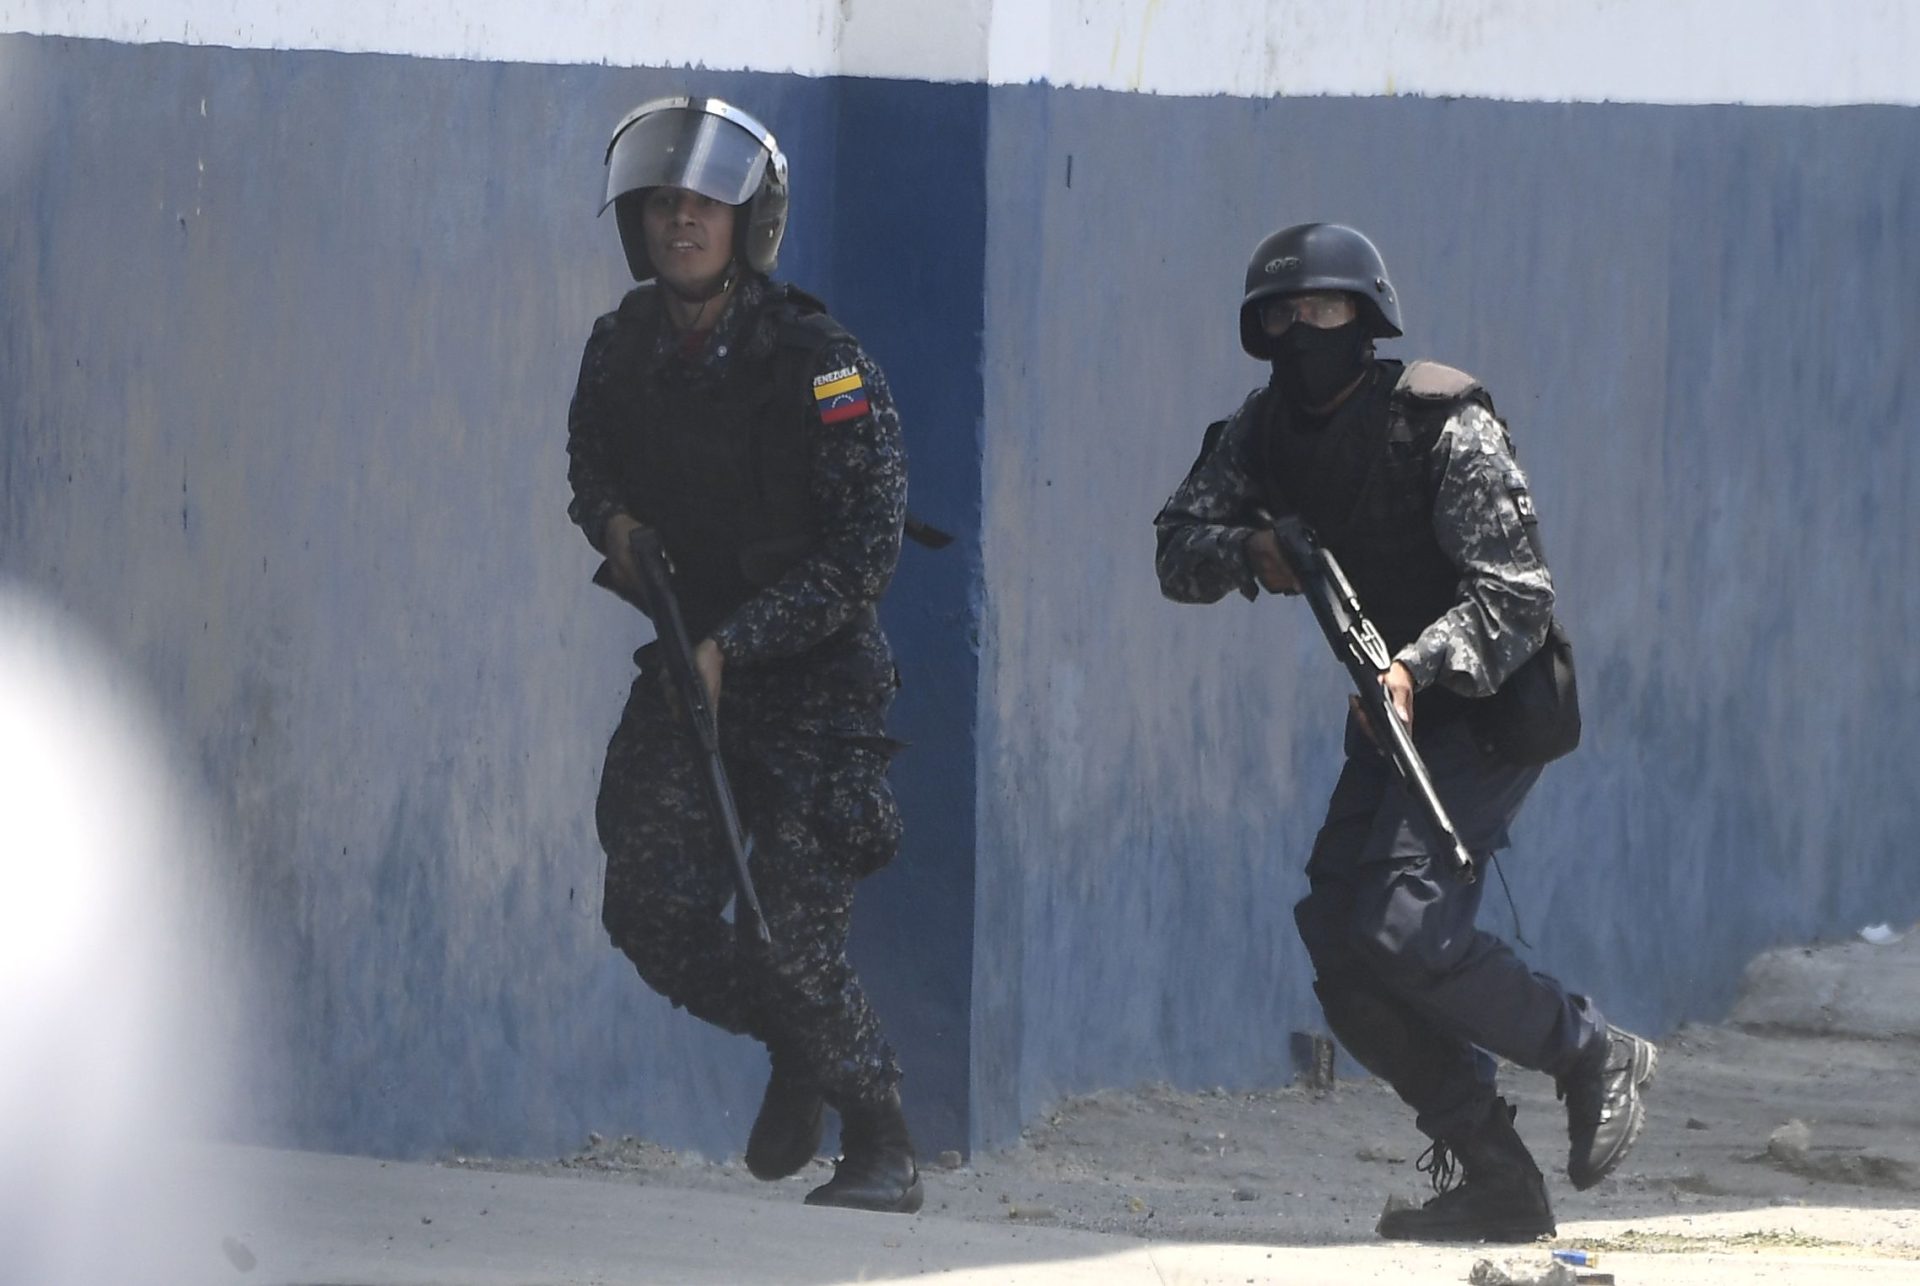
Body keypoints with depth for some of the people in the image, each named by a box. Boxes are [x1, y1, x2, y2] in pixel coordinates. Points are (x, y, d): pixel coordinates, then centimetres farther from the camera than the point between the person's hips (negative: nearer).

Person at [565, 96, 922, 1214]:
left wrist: (733, 644, -22)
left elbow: (866, 553, -18)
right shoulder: (624, 349, 0)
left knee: (800, 934, -10)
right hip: (690, 661, 5)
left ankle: (885, 1153, 8)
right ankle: (796, 1047, 22)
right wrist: (612, 522, -5)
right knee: (653, 909, -6)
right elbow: (591, 459, 20)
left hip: (814, 673, -5)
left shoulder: (821, 366, -17)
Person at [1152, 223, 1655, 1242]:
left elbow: (1515, 597, -25)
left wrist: (1418, 669, -40)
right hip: (1391, 709, 8)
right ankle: (1492, 1182, 6)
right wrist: (1251, 551, -22)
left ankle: (1594, 1054, -3)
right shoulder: (1264, 432, 2)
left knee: (1401, 931, -23)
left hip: (1489, 706, -8)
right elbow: (1178, 548, -1)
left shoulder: (1444, 426, -19)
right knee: (1340, 948, -3)